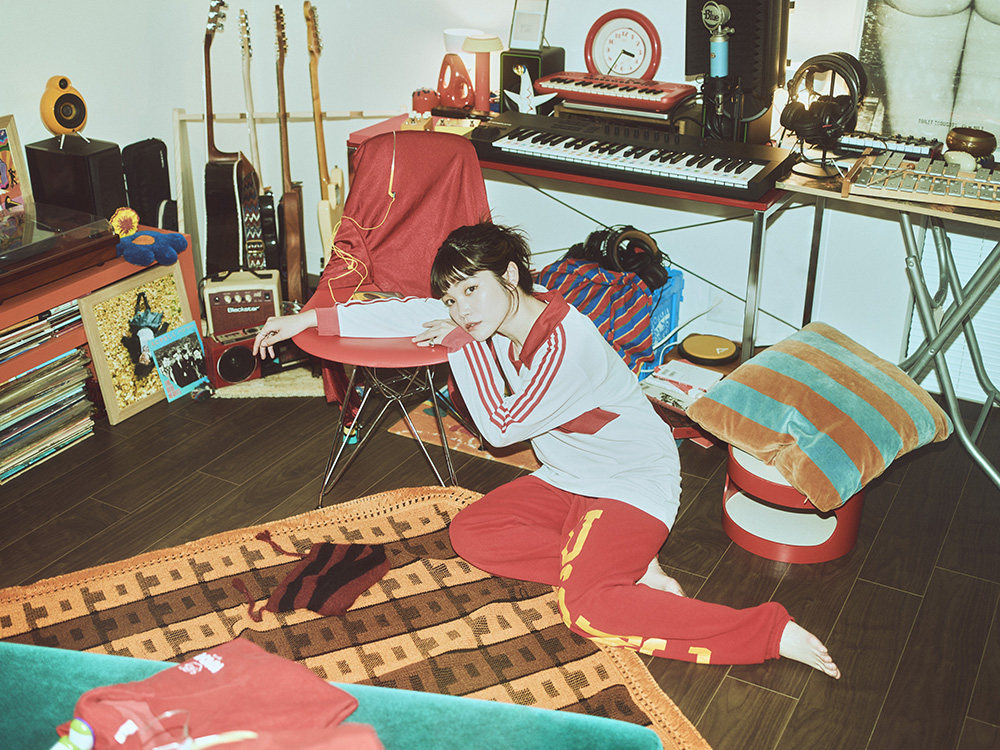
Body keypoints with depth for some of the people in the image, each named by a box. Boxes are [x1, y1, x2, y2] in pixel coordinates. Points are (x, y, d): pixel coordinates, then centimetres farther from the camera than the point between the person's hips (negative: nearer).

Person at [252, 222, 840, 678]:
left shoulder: (568, 342, -29)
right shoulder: (491, 315, -4)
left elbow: (501, 427, -21)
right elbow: (410, 311, 2)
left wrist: (462, 343, -15)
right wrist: (310, 319, 0)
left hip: (635, 485, -9)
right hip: (567, 478, 9)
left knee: (584, 610, -29)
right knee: (471, 533, -4)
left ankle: (772, 632, -20)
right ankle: (629, 569, -5)